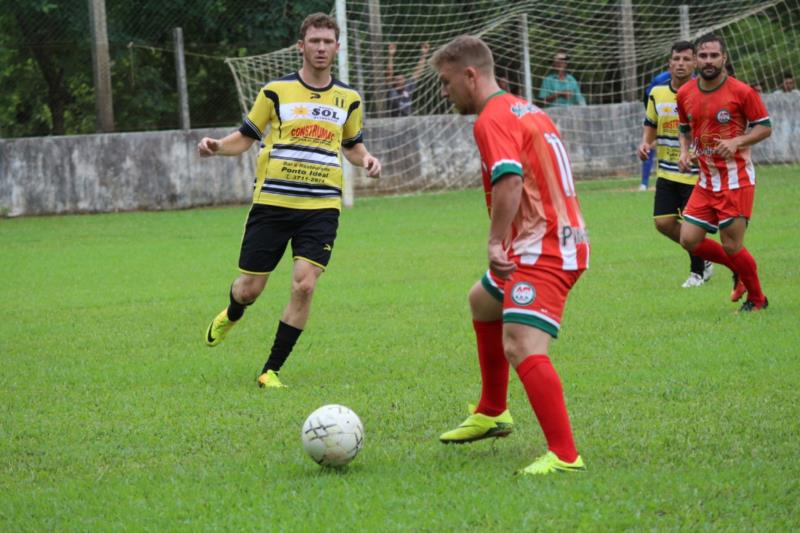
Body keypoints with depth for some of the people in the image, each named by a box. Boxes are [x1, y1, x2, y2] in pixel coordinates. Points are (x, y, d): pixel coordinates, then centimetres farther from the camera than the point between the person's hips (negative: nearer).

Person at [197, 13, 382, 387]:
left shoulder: (348, 99, 9)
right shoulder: (276, 91, 1)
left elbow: (351, 145, 24)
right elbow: (245, 137, 7)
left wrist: (366, 159, 2)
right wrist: (216, 147, -13)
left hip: (321, 207, 1)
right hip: (272, 202, -1)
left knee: (304, 285, -15)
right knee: (250, 288, 4)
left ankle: (272, 370, -1)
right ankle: (231, 316, 44)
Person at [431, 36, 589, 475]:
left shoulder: (492, 119, -13)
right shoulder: (527, 111, 18)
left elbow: (510, 179, -29)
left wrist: (496, 242, -29)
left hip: (542, 250, -11)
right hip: (564, 238, 11)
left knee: (521, 348, -23)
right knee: (482, 301, 32)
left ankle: (564, 455, -29)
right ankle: (491, 414, 42)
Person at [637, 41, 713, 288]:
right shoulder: (657, 94, 3)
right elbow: (650, 125, 17)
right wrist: (645, 143, -3)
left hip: (695, 173, -4)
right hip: (667, 173, 4)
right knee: (663, 223, -2)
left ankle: (697, 271, 23)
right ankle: (703, 258, 21)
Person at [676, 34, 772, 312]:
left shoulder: (741, 92, -11)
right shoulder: (685, 94, 4)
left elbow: (765, 127, -5)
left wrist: (737, 142, -21)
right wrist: (684, 152, 1)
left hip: (736, 179, -6)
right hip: (706, 181, 6)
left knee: (732, 246, -6)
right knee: (689, 240, 0)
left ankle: (757, 298, 19)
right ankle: (740, 270, 25)